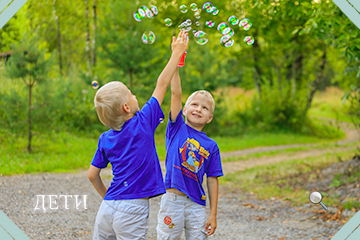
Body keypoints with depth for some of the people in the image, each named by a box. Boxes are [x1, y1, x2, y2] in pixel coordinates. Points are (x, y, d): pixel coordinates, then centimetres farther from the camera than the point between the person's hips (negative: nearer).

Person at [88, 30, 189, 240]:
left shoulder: (106, 139, 5)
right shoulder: (143, 124, -8)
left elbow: (92, 174, 11)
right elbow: (162, 84, 0)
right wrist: (177, 53, 8)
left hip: (108, 207, 5)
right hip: (132, 211, -5)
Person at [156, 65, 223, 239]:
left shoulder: (211, 146, 4)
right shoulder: (176, 128, 1)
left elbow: (212, 180, 4)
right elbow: (176, 93, -7)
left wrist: (213, 214, 1)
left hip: (197, 205, 2)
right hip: (173, 200, -2)